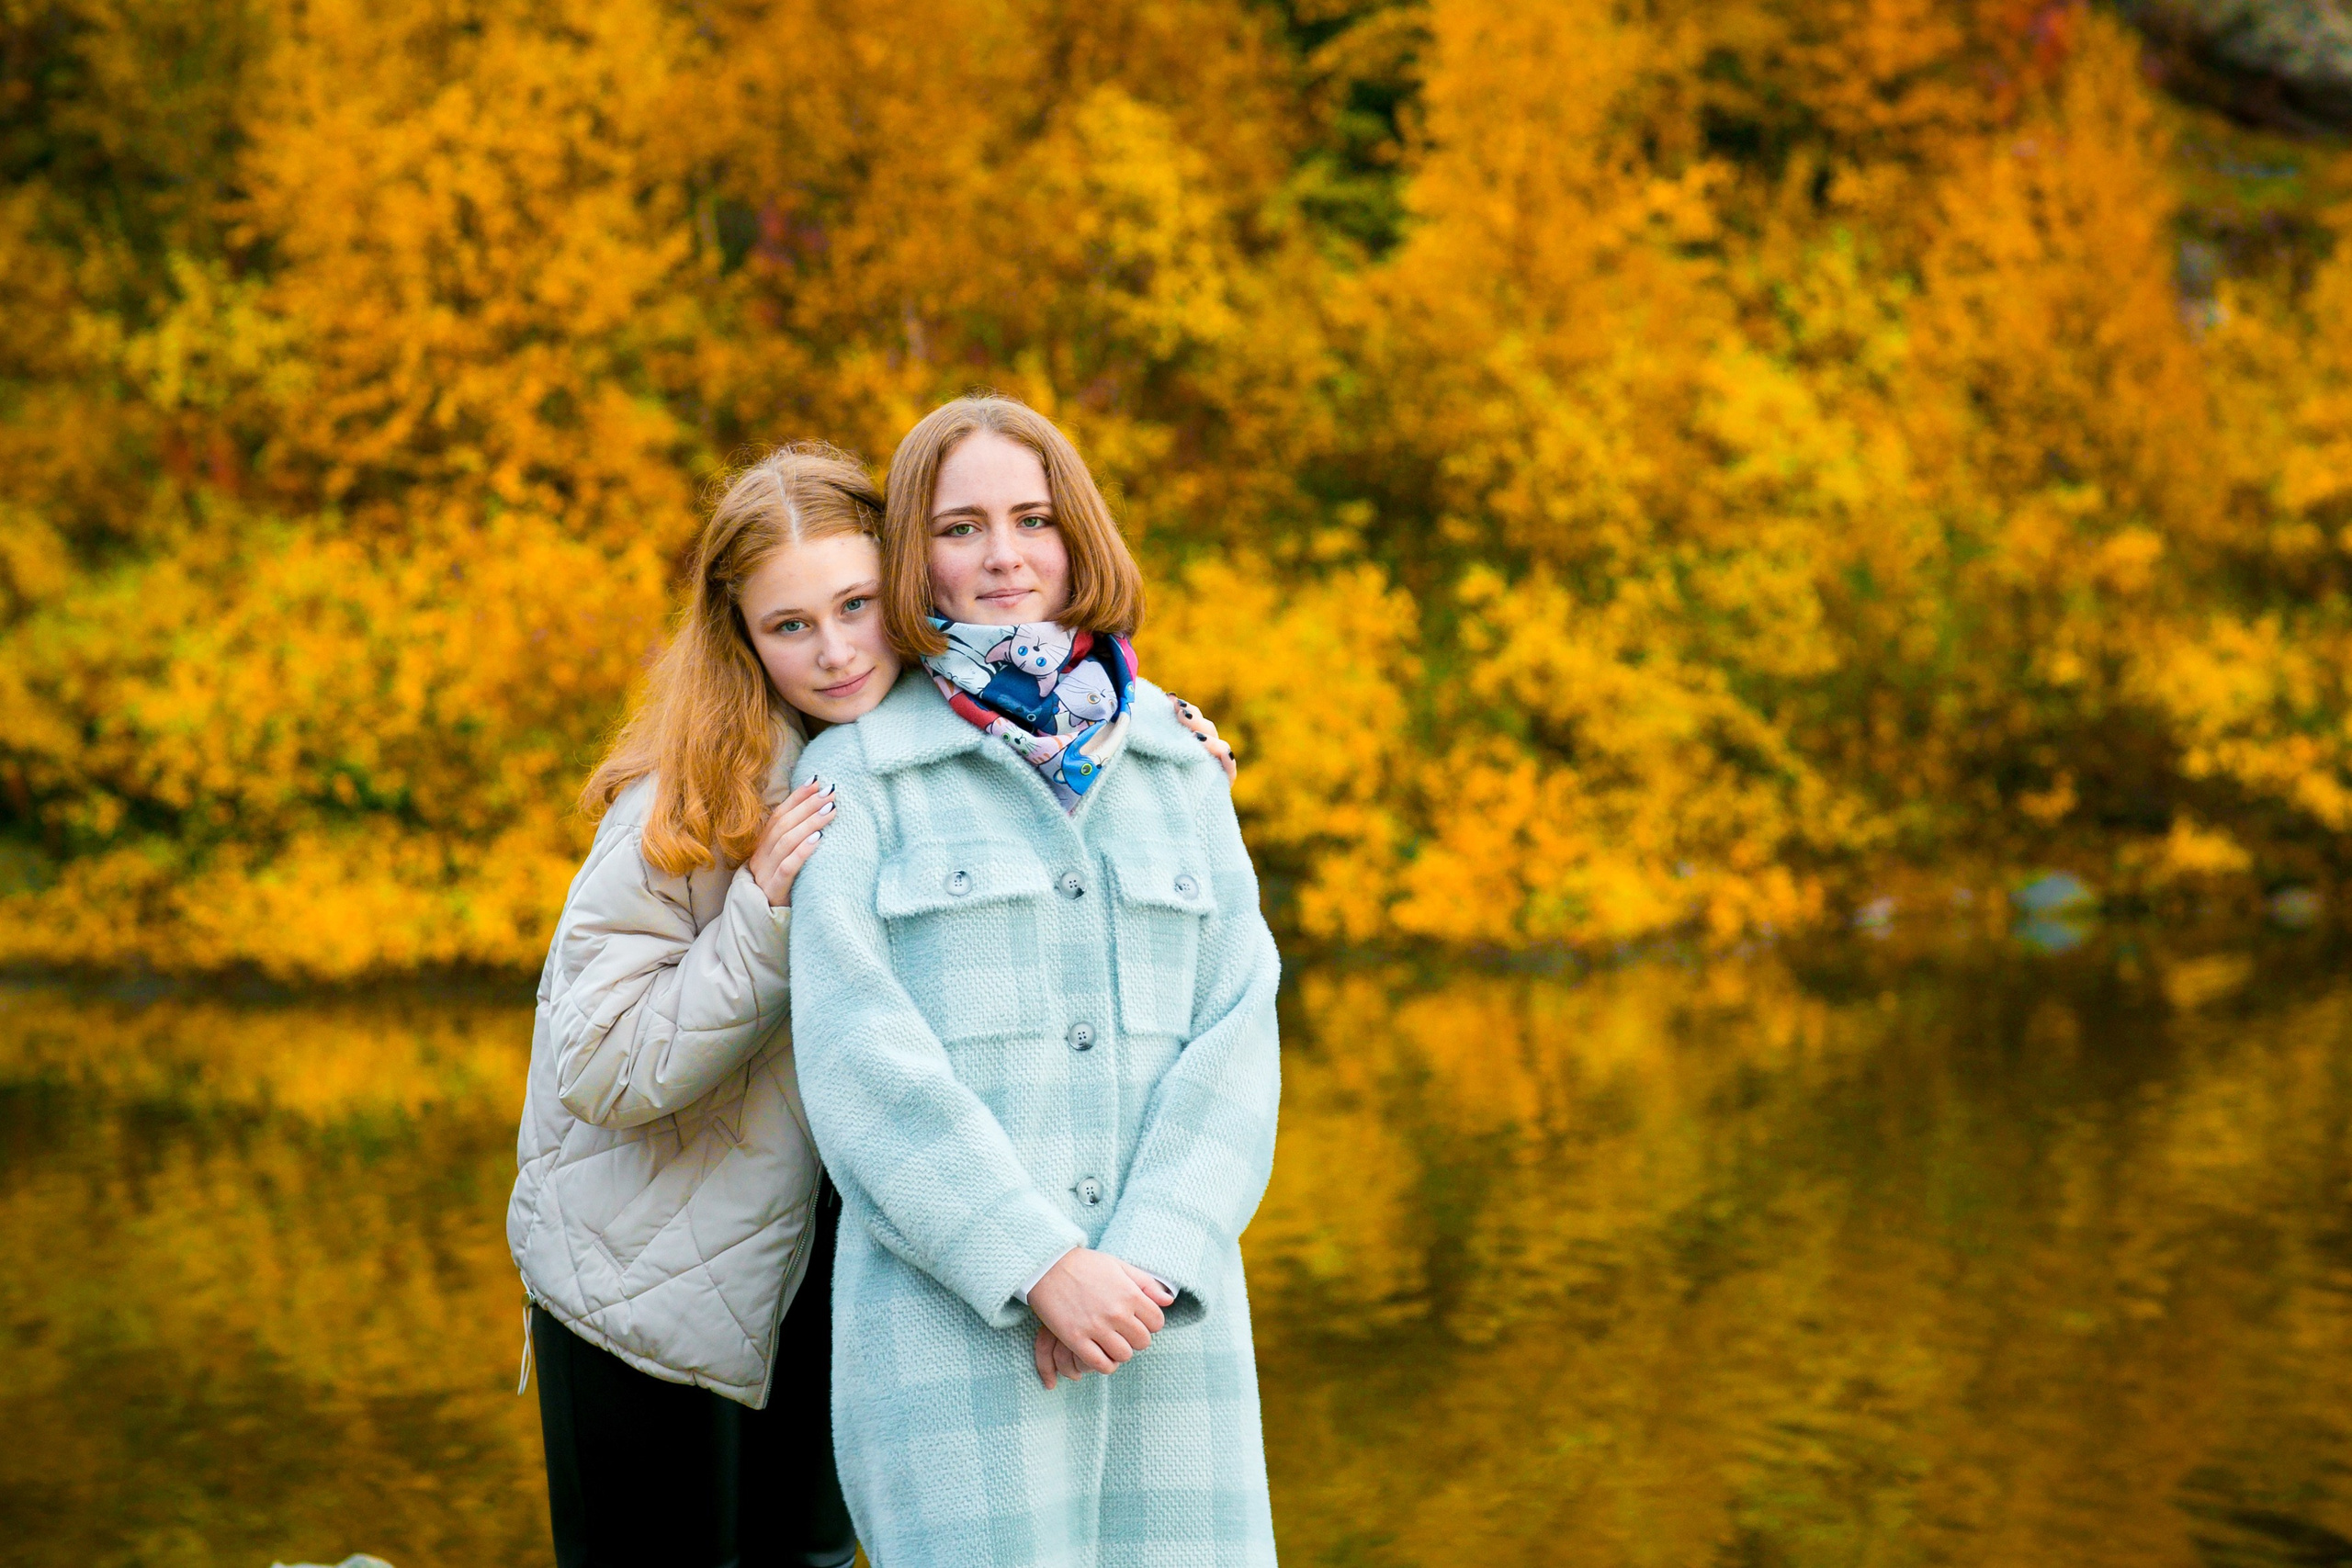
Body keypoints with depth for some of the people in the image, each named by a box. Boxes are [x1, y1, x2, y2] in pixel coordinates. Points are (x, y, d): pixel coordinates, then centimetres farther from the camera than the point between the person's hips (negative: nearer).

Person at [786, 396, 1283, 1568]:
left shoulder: (1178, 765, 13)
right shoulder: (857, 773, 3)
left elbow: (1235, 1027, 5)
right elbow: (860, 1055, -7)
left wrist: (1151, 1262, -9)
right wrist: (1040, 1266, -15)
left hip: (1167, 1310, 3)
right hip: (951, 1314, -3)